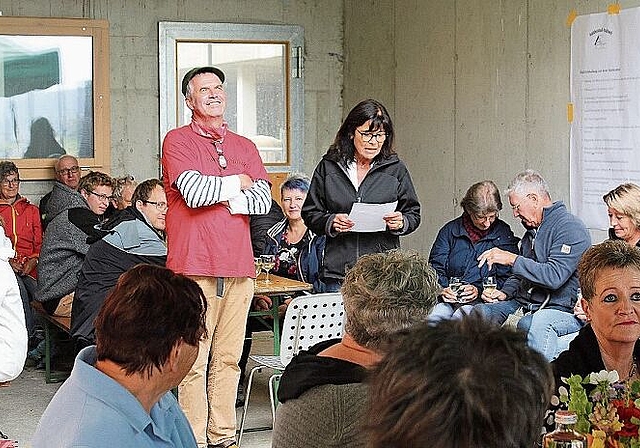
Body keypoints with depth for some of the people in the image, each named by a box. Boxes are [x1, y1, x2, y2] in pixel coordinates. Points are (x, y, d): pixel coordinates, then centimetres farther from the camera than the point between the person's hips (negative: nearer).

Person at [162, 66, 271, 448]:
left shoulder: (245, 147, 19)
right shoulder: (178, 141, 3)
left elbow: (264, 200, 6)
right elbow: (194, 192, -13)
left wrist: (221, 198, -5)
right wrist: (237, 183, 2)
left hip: (239, 266, 5)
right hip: (195, 266, -5)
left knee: (229, 357, 7)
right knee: (194, 360, -7)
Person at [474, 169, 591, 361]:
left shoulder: (570, 228, -11)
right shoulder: (532, 230, 19)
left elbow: (555, 276, -23)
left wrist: (512, 259, -18)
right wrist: (504, 292, 8)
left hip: (564, 310, -9)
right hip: (524, 305, 9)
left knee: (537, 322, -40)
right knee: (479, 312, -8)